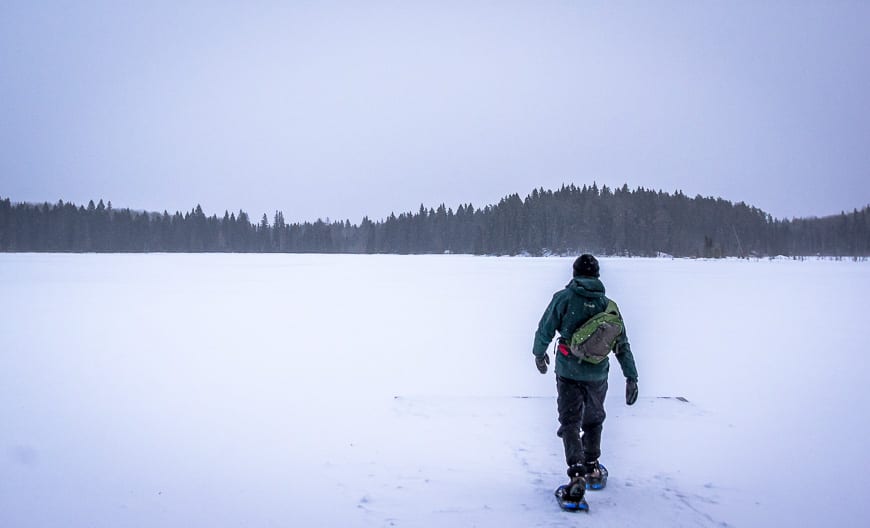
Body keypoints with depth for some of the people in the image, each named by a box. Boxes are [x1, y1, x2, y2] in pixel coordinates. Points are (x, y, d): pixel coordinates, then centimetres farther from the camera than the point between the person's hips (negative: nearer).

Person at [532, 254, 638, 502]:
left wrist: (539, 353, 15)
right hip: (598, 374, 3)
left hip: (568, 372, -3)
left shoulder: (563, 298, -6)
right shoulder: (607, 304, 3)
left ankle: (577, 473, -18)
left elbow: (545, 330, -4)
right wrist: (631, 377, 8)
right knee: (594, 419, 24)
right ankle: (592, 467, 36)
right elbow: (622, 344, 4)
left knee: (570, 422, 0)